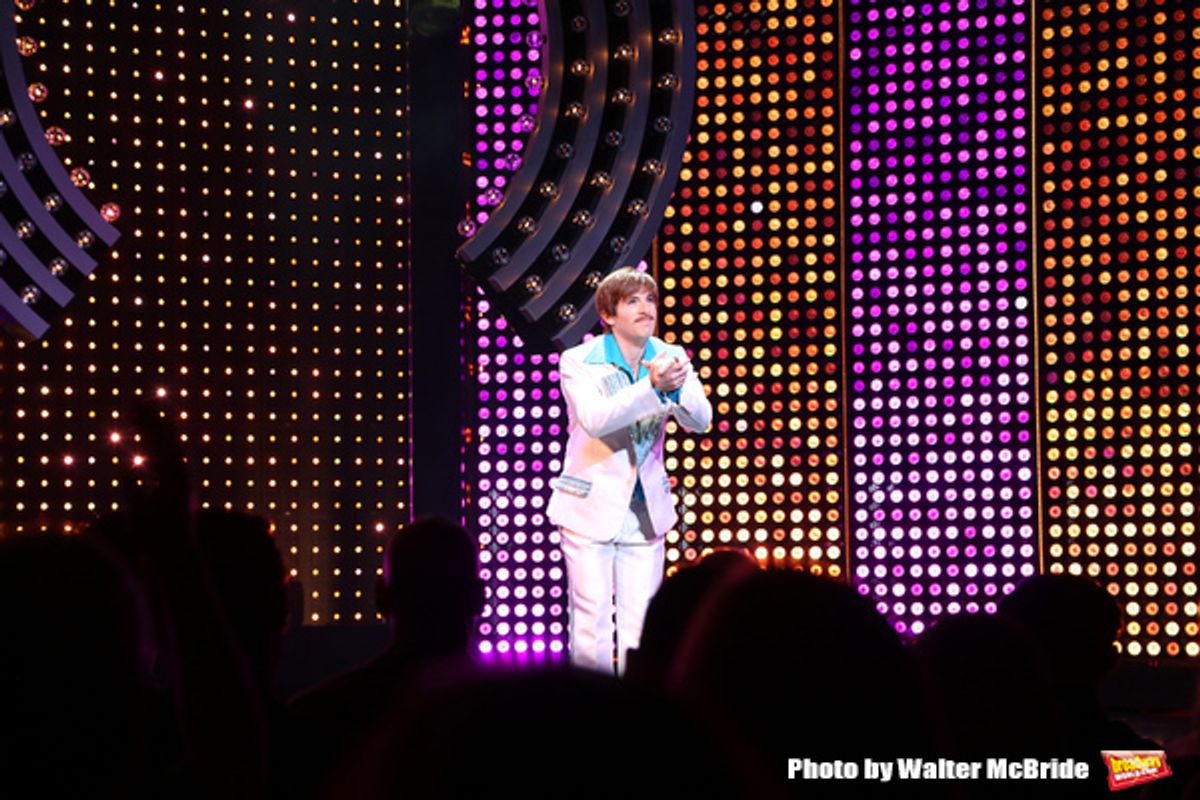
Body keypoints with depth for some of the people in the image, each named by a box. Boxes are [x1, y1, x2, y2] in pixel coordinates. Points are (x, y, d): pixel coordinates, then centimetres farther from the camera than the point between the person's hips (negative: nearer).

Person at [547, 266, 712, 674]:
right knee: (592, 627, -4)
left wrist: (677, 387, -31)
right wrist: (652, 387, -37)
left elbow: (700, 421, -10)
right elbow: (596, 419, -25)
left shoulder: (669, 358, 3)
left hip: (645, 513, 3)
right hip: (591, 508, -3)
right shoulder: (578, 362, -8)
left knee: (640, 626, 5)